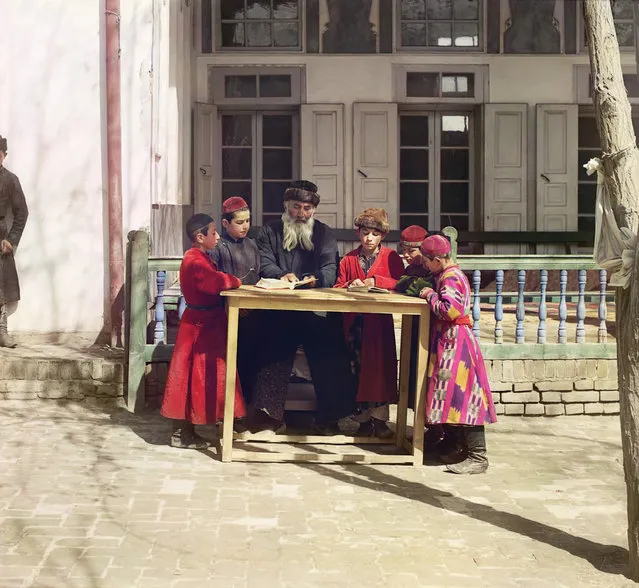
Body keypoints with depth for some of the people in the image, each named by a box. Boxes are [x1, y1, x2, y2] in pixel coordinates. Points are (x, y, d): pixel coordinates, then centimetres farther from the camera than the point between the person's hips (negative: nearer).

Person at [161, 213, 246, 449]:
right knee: (194, 376, -3)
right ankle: (182, 434, 4)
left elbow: (213, 283, 12)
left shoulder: (199, 258, 13)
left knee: (193, 376, 12)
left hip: (204, 324, 10)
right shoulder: (195, 262, -21)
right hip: (200, 326, -10)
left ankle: (183, 430, 19)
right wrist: (236, 282, -15)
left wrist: (229, 281, -5)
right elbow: (218, 282, -33)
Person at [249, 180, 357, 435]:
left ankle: (329, 416, -2)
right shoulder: (270, 232, 15)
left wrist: (316, 279, -21)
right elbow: (264, 264, 0)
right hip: (279, 307, 0)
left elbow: (330, 269, 3)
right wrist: (282, 275, -22)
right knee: (273, 350, -18)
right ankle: (270, 414, -15)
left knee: (329, 353, -13)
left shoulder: (324, 234, 16)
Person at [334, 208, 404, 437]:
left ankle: (379, 418, -3)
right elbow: (338, 287, 9)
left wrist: (376, 281, -16)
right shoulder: (349, 259, 14)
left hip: (380, 322, -3)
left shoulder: (391, 257, 5)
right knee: (357, 368, 3)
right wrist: (351, 285, -11)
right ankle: (363, 418, 11)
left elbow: (400, 283, -7)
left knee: (380, 366, -7)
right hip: (354, 322, 3)